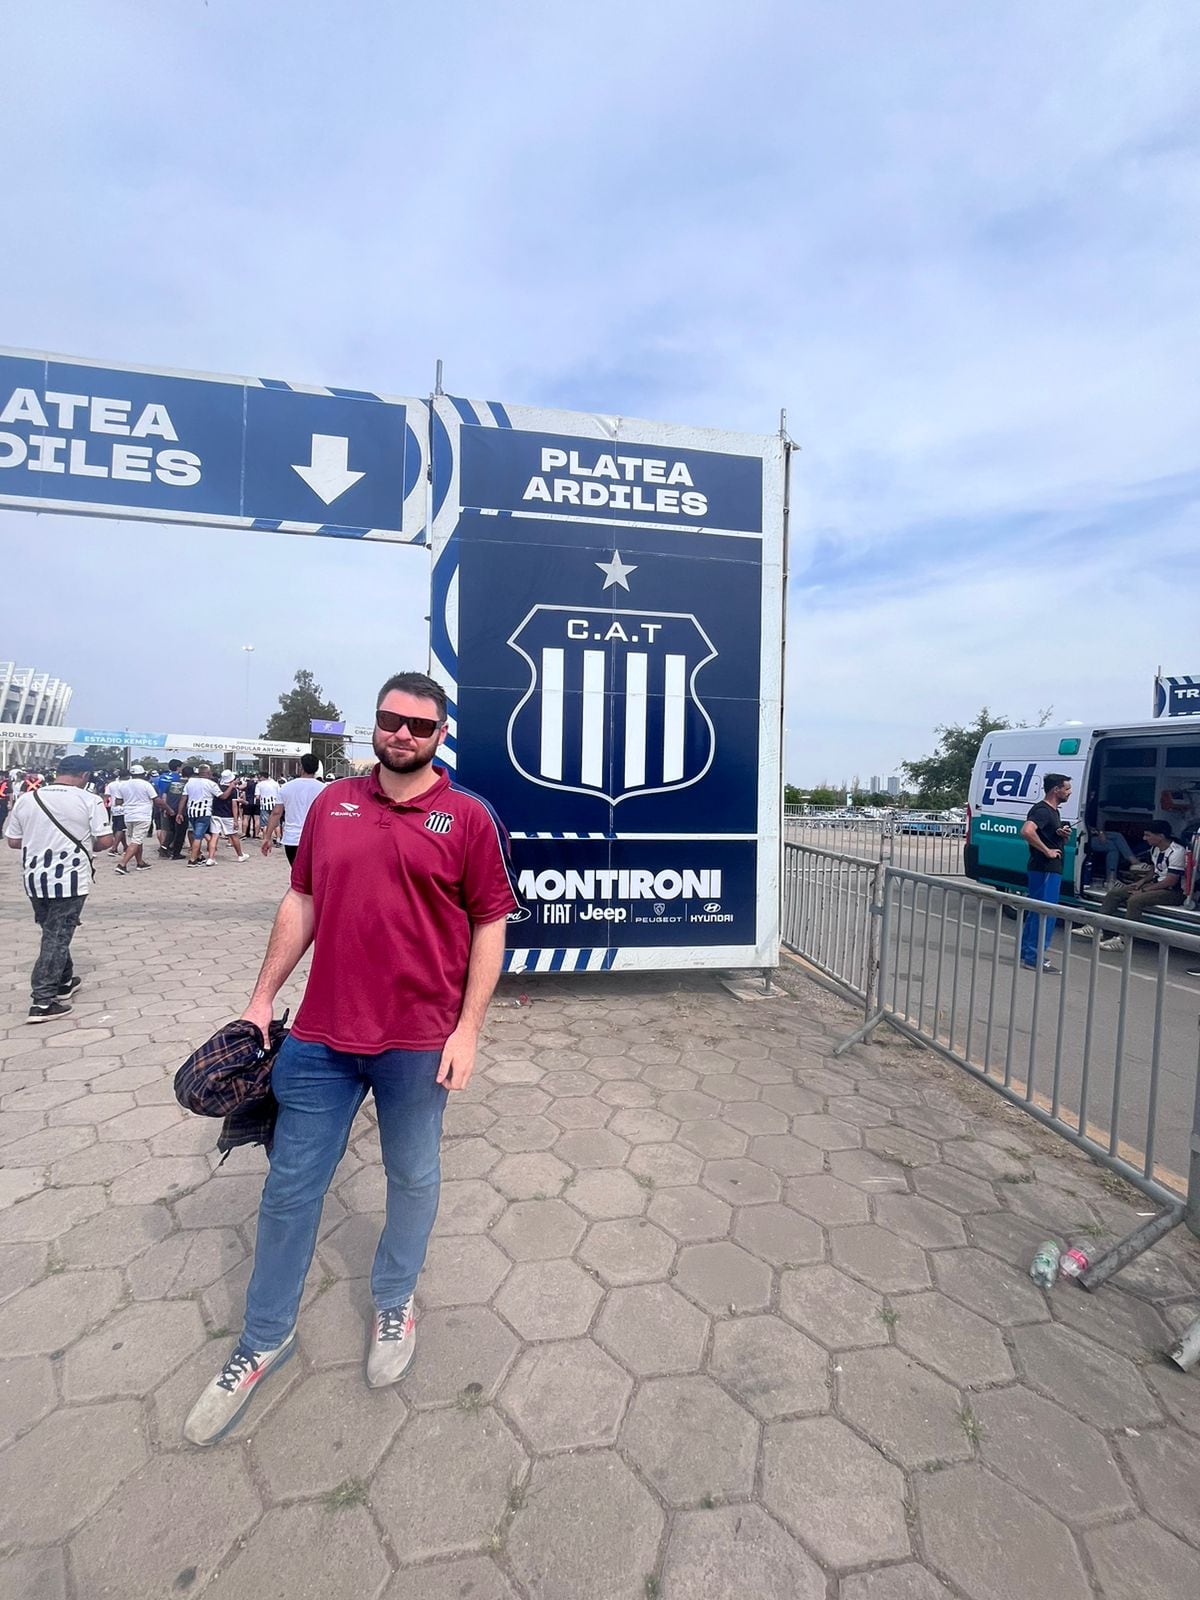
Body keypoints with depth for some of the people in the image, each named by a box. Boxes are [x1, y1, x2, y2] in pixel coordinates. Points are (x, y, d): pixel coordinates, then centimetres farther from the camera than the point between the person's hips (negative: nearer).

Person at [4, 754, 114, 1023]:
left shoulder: (26, 799, 4)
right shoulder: (90, 800, -10)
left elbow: (13, 842, 9)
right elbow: (105, 841, -12)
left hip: (34, 878, 5)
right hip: (69, 879, -5)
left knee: (53, 932, 20)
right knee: (58, 937, 1)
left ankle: (63, 982, 34)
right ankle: (42, 1002, 1)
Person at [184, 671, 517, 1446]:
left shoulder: (469, 817, -8)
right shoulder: (332, 804, 3)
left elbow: (490, 925, -7)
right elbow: (301, 902, 9)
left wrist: (467, 1029, -10)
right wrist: (262, 999, 9)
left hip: (419, 1041, -2)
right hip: (321, 1036, 3)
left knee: (413, 1179, 18)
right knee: (290, 1186, 16)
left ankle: (395, 1305, 45)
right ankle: (265, 1338, 40)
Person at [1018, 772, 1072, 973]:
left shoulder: (1053, 811, 18)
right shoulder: (1042, 810, -14)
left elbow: (1060, 841, 29)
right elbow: (1027, 831, -34)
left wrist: (1065, 835, 5)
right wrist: (1047, 851, -25)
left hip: (1052, 869, 10)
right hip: (1044, 870, -10)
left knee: (1035, 912, 15)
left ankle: (1027, 951, 23)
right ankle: (1035, 958, -4)